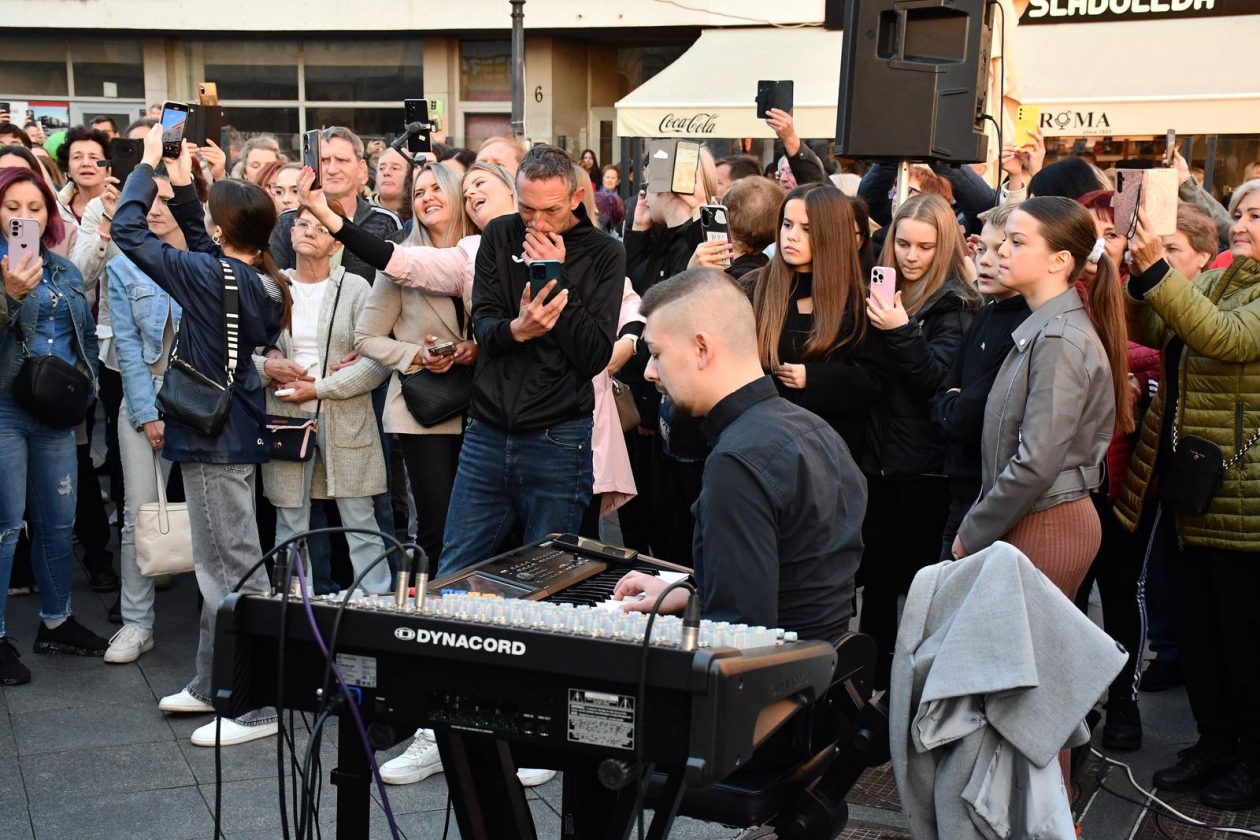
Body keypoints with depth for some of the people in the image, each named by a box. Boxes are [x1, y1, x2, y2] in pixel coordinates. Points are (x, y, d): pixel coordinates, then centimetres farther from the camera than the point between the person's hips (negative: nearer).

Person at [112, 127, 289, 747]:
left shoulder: (209, 276, -20)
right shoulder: (260, 280, 2)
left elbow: (127, 229, -14)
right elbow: (202, 243, 22)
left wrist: (148, 165, -3)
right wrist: (180, 183, 20)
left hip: (214, 440, -9)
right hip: (236, 434, 9)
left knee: (233, 571, -3)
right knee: (218, 566, 18)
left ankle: (254, 707, 4)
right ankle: (213, 684, 30)